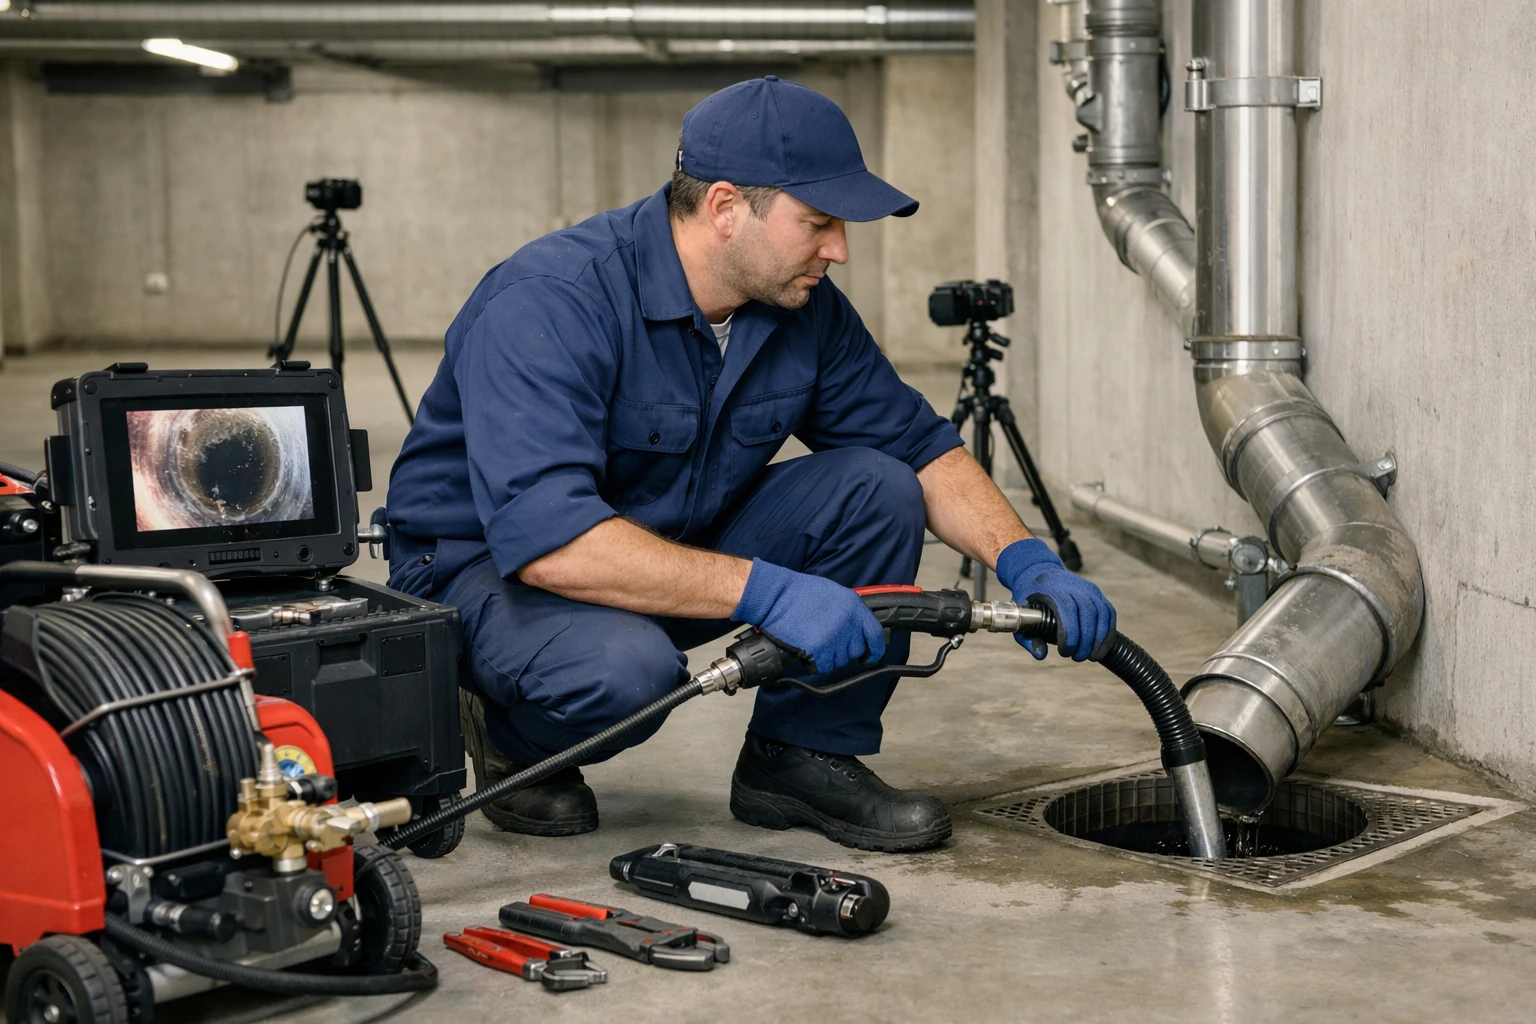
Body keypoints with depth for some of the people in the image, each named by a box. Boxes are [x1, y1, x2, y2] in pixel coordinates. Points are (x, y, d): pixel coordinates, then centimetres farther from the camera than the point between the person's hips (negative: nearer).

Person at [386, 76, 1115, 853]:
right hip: (488, 561, -6)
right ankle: (512, 738, -3)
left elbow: (916, 444, 1)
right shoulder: (549, 301, -30)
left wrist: (1025, 562, -17)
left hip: (681, 540, 6)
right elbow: (544, 536, -40)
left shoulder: (803, 306, -7)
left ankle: (804, 757, 1)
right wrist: (765, 591, -44)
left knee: (875, 489, -13)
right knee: (624, 667, -39)